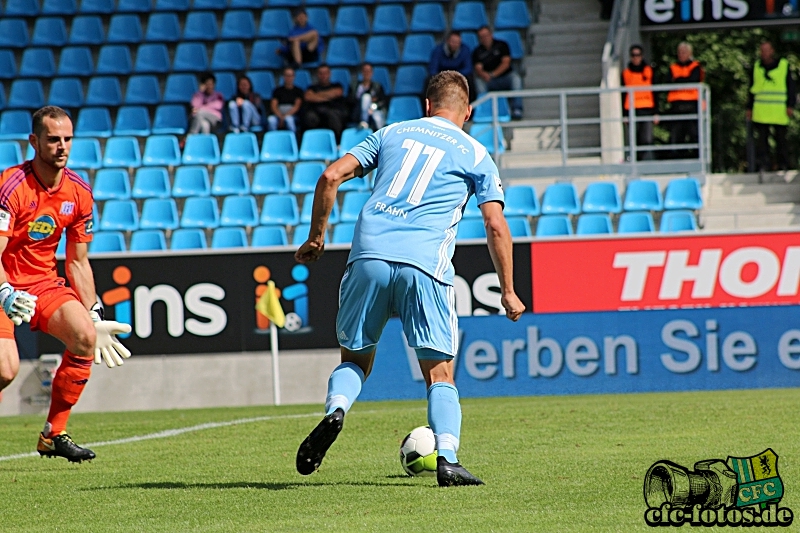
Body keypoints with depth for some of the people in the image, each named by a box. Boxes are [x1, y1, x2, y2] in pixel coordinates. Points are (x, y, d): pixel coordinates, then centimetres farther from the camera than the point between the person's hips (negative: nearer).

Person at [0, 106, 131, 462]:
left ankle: (54, 434, -5)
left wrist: (95, 316, 9)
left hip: (44, 282, 6)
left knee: (85, 334, -20)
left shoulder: (78, 193, 1)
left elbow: (77, 262, 11)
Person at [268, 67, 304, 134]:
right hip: (278, 115, 1)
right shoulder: (278, 90, 17)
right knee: (271, 119, -35)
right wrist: (281, 117, -13)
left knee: (289, 119, -39)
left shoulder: (298, 91, 14)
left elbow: (297, 106, 1)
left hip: (292, 116, -1)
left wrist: (285, 116, -13)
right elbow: (273, 106, 6)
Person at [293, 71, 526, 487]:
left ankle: (334, 410, -13)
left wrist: (316, 238, 20)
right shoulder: (475, 154, 14)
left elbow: (331, 176, 11)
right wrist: (508, 292, 14)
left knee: (355, 358, 17)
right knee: (440, 372, 5)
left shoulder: (392, 134, 20)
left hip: (369, 256, 2)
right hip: (424, 264, -2)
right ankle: (447, 459, -15)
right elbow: (496, 226, 7)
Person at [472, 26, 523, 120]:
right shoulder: (477, 52, 5)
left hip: (505, 77, -1)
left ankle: (516, 110, -36)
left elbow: (506, 63, -7)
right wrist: (483, 74, -34)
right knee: (478, 81, -29)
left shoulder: (501, 45, 3)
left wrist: (493, 74, -21)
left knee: (516, 79, -32)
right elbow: (478, 69, -8)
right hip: (490, 82, 1)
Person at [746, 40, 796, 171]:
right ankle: (763, 165, -5)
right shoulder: (757, 67, 13)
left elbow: (791, 87, 6)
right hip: (761, 111, 2)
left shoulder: (784, 65, 5)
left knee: (781, 139, 2)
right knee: (762, 139, -4)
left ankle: (783, 166, 9)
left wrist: (790, 106, -2)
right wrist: (749, 108, 14)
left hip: (779, 111, -2)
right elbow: (751, 89, 18)